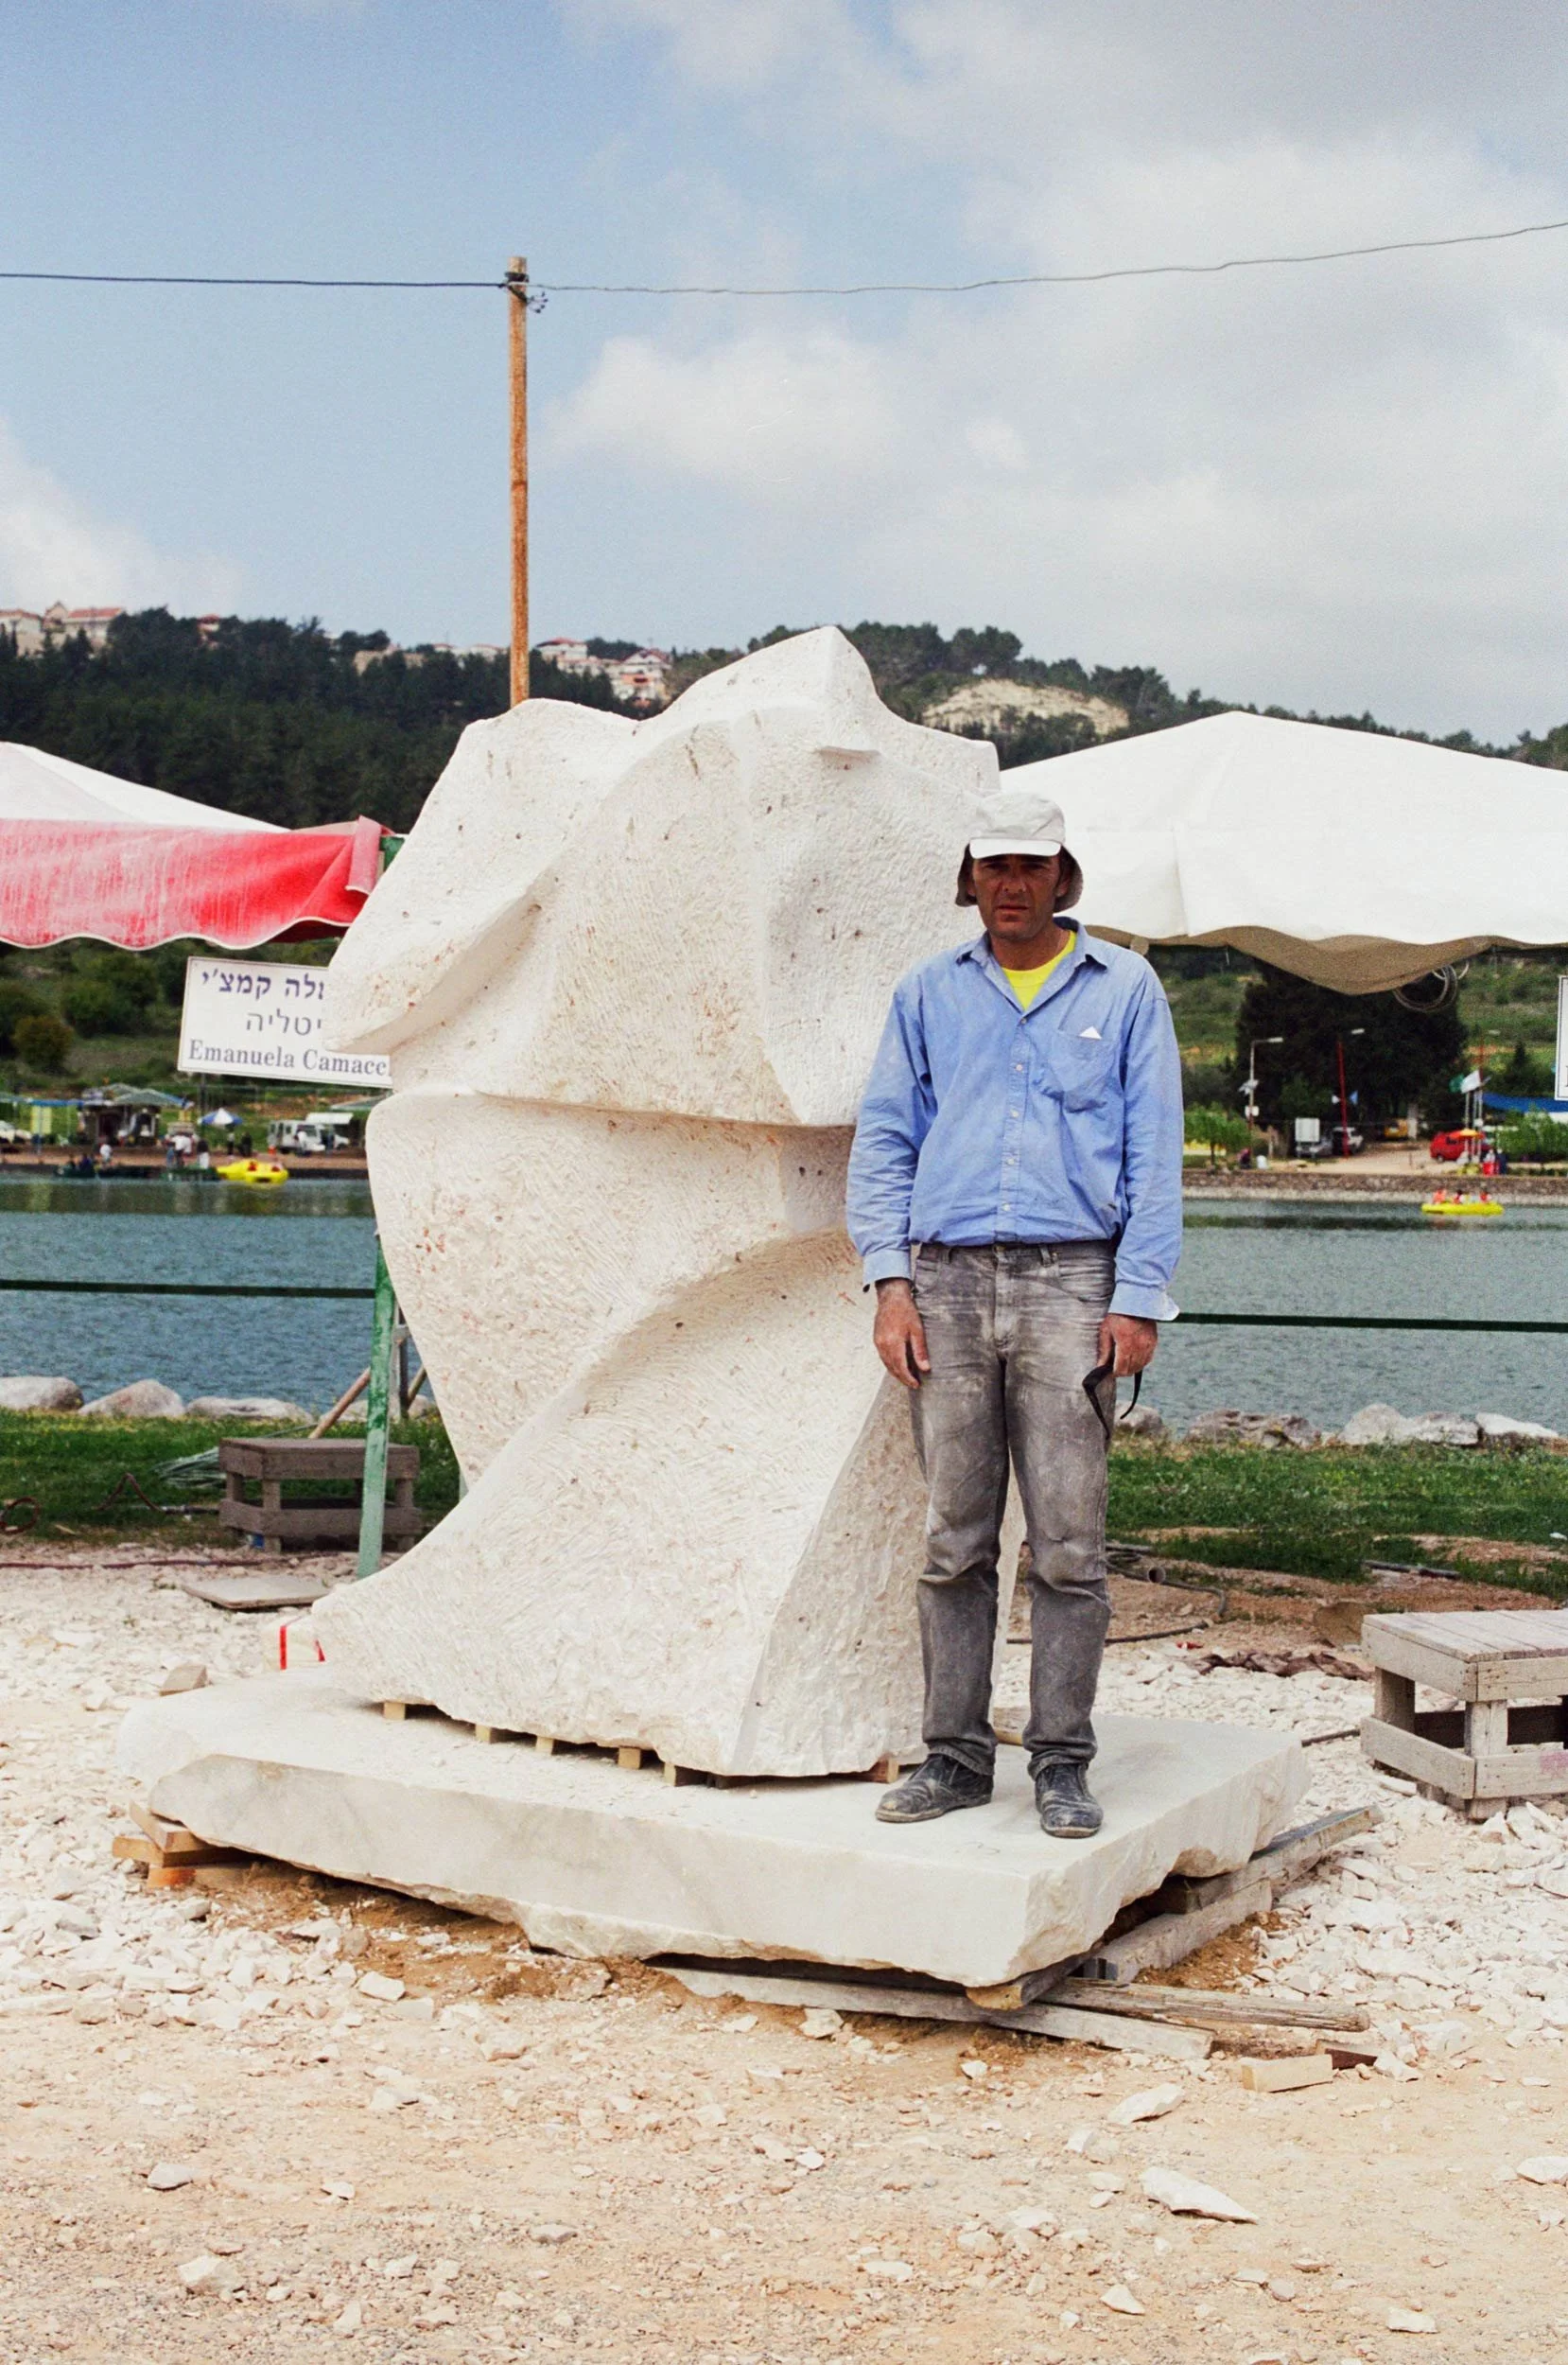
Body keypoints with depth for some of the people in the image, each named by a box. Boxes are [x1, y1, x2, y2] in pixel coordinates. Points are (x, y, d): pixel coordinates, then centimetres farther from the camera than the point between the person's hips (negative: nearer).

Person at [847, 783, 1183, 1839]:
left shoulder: (1125, 988, 10)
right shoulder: (929, 993, 15)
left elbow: (1154, 1153, 5)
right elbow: (884, 1142, 13)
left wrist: (1139, 1298, -4)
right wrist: (890, 1284, 1)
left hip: (1070, 1280, -2)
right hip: (949, 1283, 2)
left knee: (1069, 1539, -4)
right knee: (954, 1538, 3)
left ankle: (1063, 1761, 5)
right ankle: (956, 1754, 11)